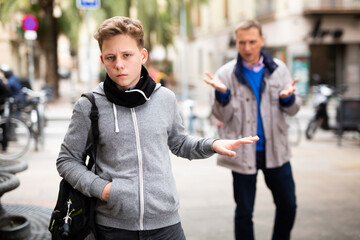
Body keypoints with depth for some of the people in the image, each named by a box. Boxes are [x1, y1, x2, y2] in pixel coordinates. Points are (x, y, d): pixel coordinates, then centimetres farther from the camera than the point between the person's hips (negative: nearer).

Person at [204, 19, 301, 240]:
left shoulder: (278, 69, 4)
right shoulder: (226, 73, -4)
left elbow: (293, 109, 7)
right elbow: (222, 116, -6)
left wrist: (288, 97, -15)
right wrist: (222, 94, -25)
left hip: (275, 149, 3)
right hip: (243, 152, -3)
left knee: (288, 205, 13)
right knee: (244, 212, 6)